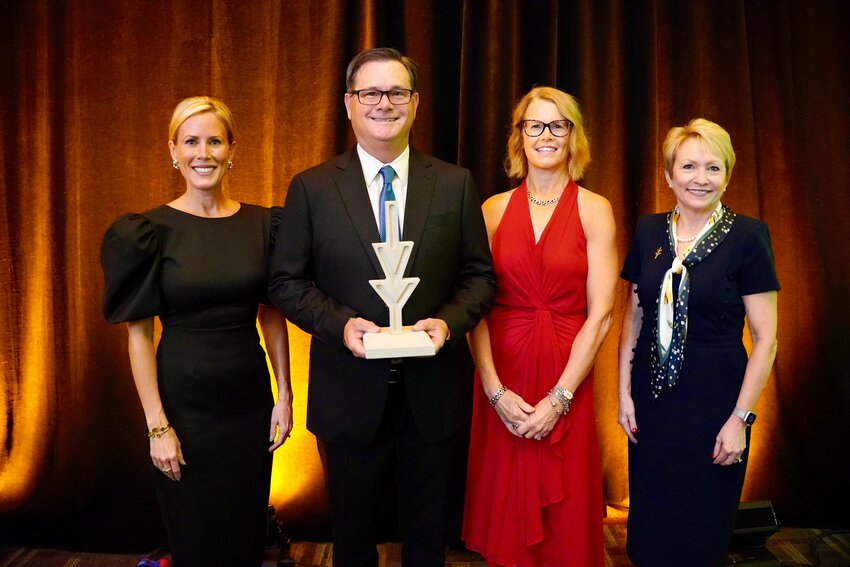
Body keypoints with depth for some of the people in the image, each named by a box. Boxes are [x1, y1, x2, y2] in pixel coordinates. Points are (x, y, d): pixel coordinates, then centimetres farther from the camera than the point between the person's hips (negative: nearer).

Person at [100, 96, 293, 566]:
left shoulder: (261, 224, 1)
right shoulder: (151, 231, -8)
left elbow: (273, 315, 6)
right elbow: (139, 333, -8)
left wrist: (285, 393, 2)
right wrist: (157, 425, -12)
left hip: (249, 396, 3)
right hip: (184, 401, -2)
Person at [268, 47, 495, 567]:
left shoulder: (456, 184, 1)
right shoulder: (311, 188, -2)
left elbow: (480, 275, 2)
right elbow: (287, 281, -1)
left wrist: (448, 321, -16)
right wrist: (341, 323, -17)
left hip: (434, 392, 1)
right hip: (350, 393, -1)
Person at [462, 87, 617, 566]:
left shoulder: (594, 210, -1)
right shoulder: (495, 210, 4)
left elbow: (600, 314, -6)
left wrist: (559, 398, -12)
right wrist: (495, 391, -10)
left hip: (568, 379, -1)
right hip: (502, 381, 1)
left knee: (566, 522, 10)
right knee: (505, 515, 12)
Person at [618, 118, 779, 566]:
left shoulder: (747, 236, -8)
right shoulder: (648, 232, 3)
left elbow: (765, 338, -8)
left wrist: (741, 418, -11)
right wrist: (624, 393, 4)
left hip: (714, 397, -3)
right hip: (651, 396, 3)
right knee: (650, 527, 12)